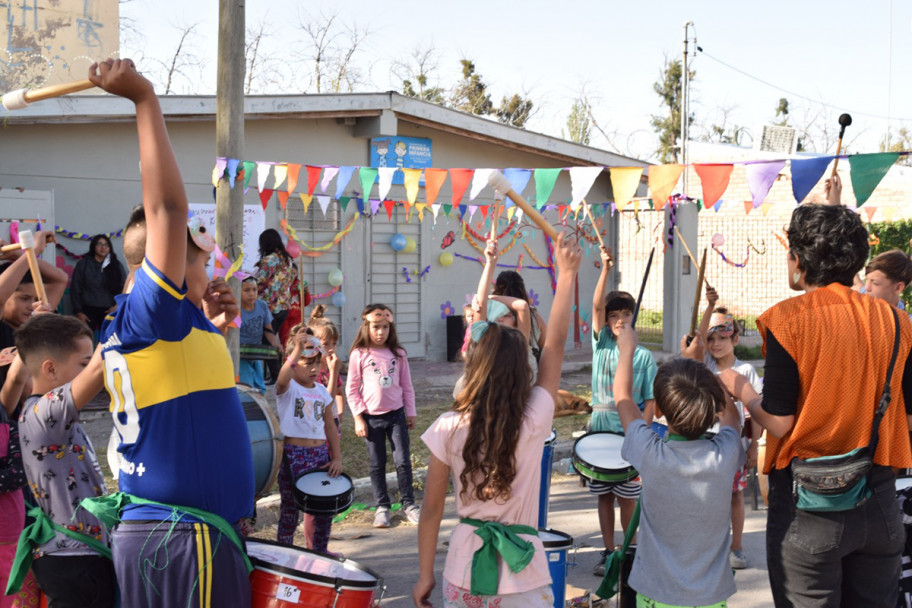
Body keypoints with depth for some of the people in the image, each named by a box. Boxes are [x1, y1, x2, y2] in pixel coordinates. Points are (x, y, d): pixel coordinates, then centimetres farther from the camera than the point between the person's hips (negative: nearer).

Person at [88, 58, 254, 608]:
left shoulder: (125, 331, 14)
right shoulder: (150, 314, -12)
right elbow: (168, 206, -21)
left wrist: (211, 328, 15)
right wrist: (145, 99, -16)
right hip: (184, 538, -9)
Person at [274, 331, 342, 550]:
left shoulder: (321, 390, 11)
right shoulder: (287, 388, -5)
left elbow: (329, 426, 14)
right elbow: (282, 378, -32)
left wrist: (337, 457, 6)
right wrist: (297, 350, -45)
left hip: (320, 453, 5)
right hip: (293, 454, -5)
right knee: (290, 507, 0)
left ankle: (319, 550, 23)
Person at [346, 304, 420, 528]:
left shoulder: (398, 353, 4)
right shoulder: (359, 354, -3)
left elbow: (407, 385, 10)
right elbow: (352, 389, -2)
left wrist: (411, 412, 9)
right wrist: (358, 417, -6)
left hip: (396, 414, 1)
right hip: (372, 417, -1)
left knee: (403, 461, 0)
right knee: (377, 464, 7)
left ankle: (408, 504, 12)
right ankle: (382, 507, 17)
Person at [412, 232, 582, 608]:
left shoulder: (448, 429, -8)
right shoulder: (533, 420, -11)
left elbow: (431, 509, -3)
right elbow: (555, 342, -4)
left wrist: (425, 575, 8)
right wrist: (566, 273, 1)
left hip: (463, 570, 1)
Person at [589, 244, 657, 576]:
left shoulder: (644, 356, 0)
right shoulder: (601, 343, 4)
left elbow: (650, 400, -2)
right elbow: (597, 305, -10)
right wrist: (606, 268, -21)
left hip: (630, 432, -2)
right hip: (600, 429, 2)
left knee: (627, 497, 4)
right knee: (604, 495, 8)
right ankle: (608, 552, 18)